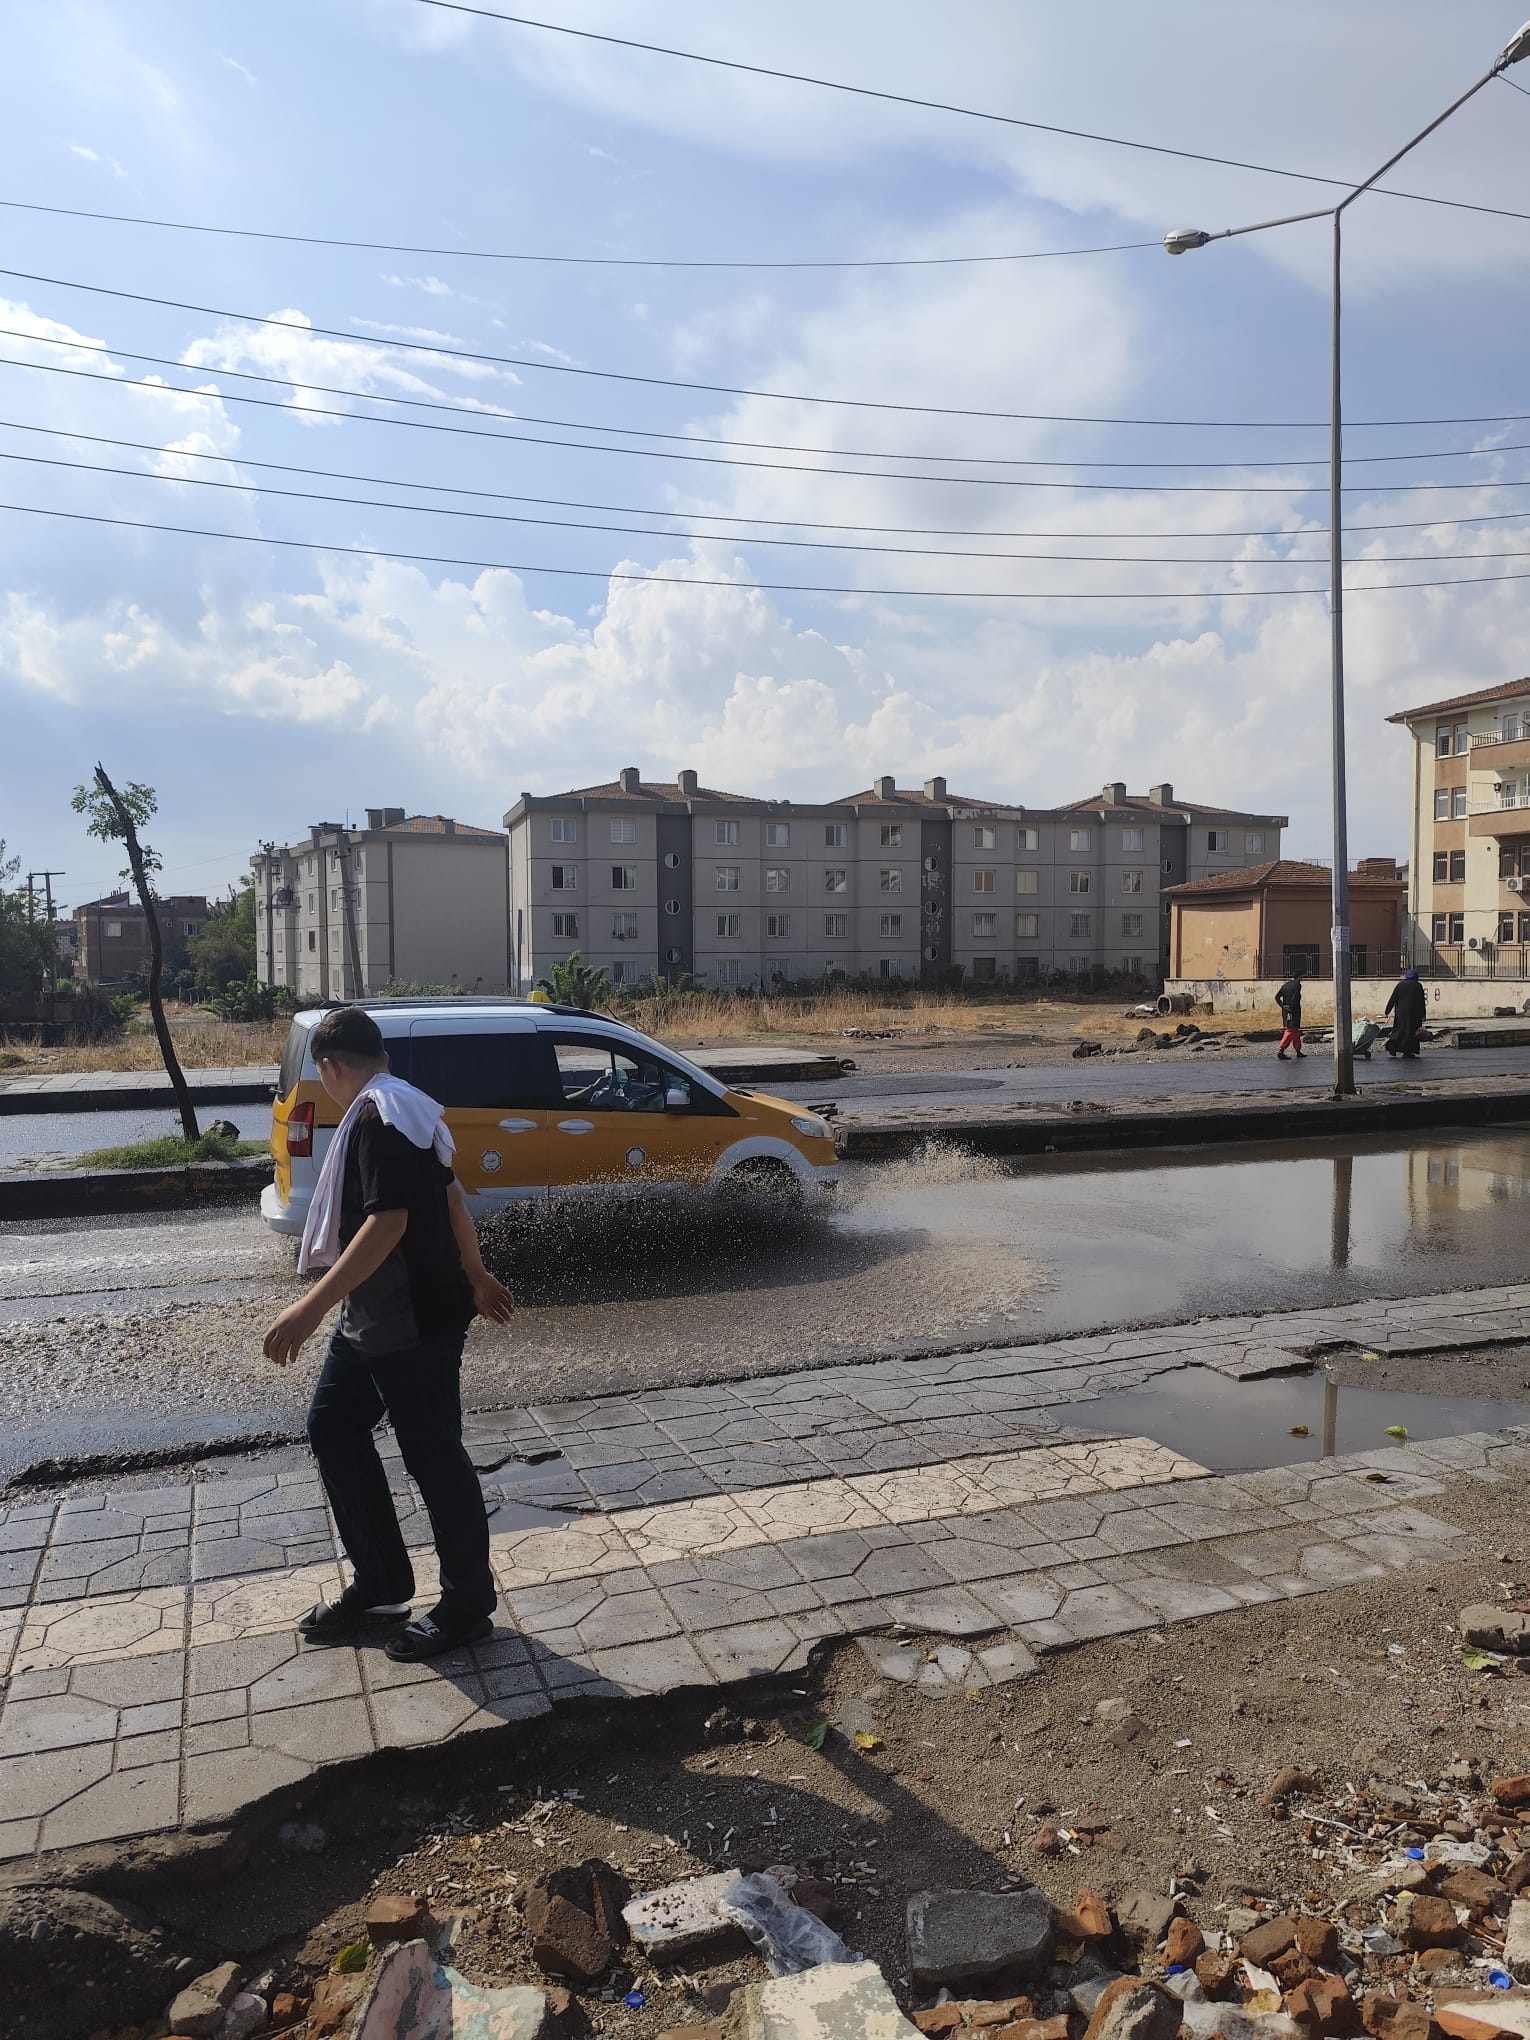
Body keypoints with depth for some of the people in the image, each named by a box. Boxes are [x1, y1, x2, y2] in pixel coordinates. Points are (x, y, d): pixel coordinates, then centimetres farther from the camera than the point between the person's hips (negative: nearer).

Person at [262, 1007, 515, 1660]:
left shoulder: (378, 1118, -19)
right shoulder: (403, 1108, 12)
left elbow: (388, 1222, -29)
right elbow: (450, 1197, 20)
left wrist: (313, 1306, -30)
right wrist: (477, 1277, 29)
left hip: (415, 1325, -11)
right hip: (373, 1319, 11)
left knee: (433, 1456, 1)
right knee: (332, 1427, 16)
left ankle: (467, 1605, 17)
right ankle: (379, 1587, 26)